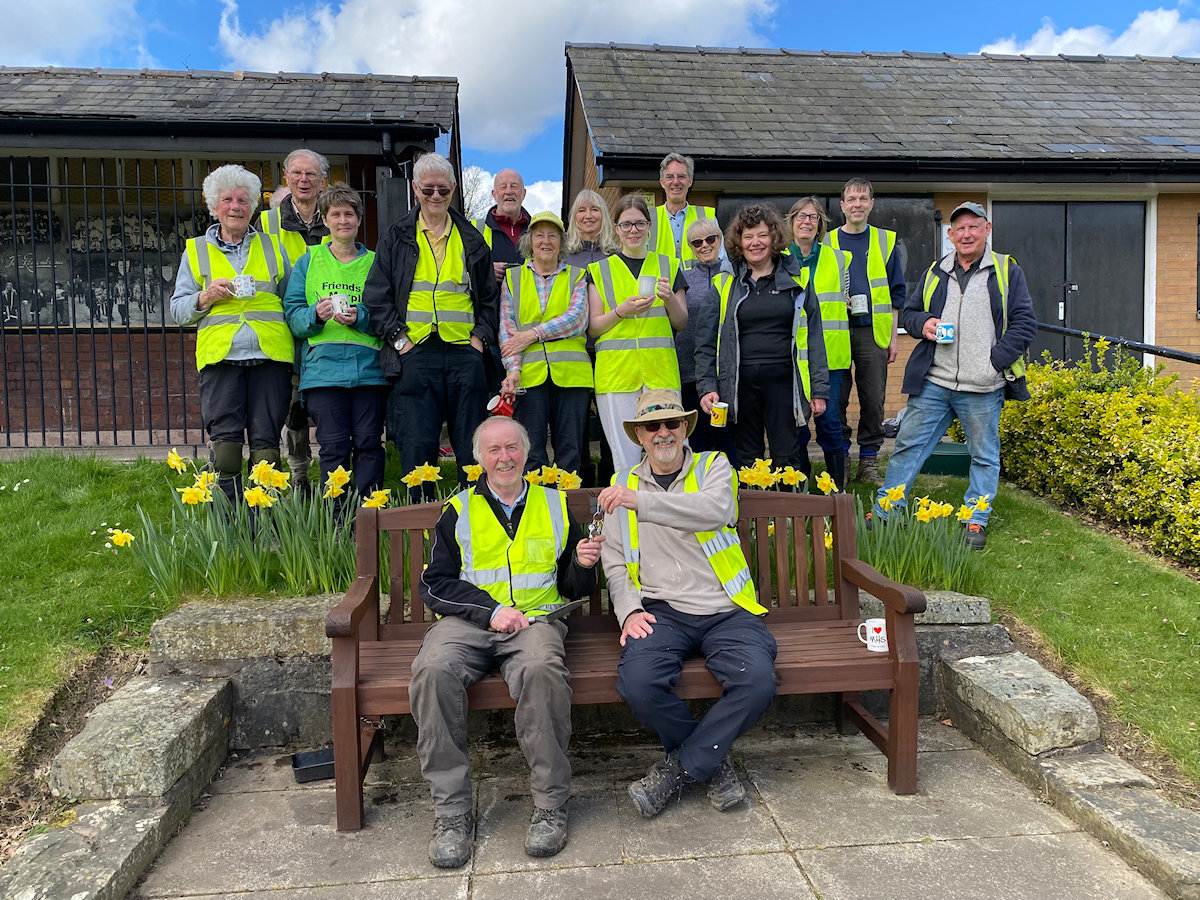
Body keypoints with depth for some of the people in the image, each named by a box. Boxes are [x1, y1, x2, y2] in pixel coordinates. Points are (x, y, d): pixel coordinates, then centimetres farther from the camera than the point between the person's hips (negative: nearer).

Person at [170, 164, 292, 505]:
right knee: (224, 438, -10)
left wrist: (297, 359, 5)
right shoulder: (195, 250, 17)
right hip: (220, 355, 0)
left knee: (266, 441, -4)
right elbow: (178, 309, 16)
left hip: (269, 354, 1)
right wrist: (207, 296, -6)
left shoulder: (271, 246, 18)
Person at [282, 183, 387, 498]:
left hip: (368, 367, 0)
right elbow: (292, 313, 8)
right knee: (333, 447, -3)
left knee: (368, 444, -1)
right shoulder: (308, 262, 15)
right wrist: (315, 315, -13)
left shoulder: (375, 263, 13)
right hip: (323, 367, 0)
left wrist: (360, 318, -13)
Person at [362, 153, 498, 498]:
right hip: (415, 354, -1)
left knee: (473, 448, 2)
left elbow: (490, 296, 16)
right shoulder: (396, 237, 10)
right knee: (416, 447, -3)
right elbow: (376, 296, 5)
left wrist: (480, 338, 3)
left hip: (465, 354, 2)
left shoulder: (471, 239, 15)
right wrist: (399, 339, -5)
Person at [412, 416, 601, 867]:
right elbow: (434, 583, 7)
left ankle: (550, 805, -23)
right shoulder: (458, 510, 16)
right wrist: (491, 609, -7)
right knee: (433, 669, -32)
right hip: (466, 622, 1)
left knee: (542, 669, -35)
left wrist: (583, 564, -3)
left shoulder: (555, 505, 19)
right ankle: (451, 810, -21)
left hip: (534, 619, 0)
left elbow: (572, 589, 21)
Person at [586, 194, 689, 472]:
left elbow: (681, 324, 13)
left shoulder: (668, 266, 15)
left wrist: (670, 299, -7)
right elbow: (593, 327, 6)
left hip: (660, 371, 1)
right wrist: (622, 311, -12)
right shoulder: (600, 270, 11)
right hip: (615, 372, -1)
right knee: (625, 459, -4)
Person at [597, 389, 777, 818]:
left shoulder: (713, 466, 8)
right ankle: (712, 757, -1)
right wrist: (629, 610, -3)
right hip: (662, 611, 1)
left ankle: (683, 764, -5)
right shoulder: (623, 486, 16)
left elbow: (716, 510, -16)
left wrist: (642, 502, -26)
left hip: (725, 610, -1)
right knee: (637, 681, -29)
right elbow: (614, 563, 16)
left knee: (757, 681, -28)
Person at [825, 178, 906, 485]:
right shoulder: (827, 243, 8)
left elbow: (895, 293, 10)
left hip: (873, 332, 1)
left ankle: (869, 462, 10)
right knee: (836, 398, 0)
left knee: (873, 399, 1)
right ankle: (841, 459, 11)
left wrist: (893, 338, 5)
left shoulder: (886, 242, 11)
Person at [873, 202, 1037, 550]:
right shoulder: (935, 273, 12)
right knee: (908, 446, 4)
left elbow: (1025, 323, -1)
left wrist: (994, 362, -12)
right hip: (933, 383, 2)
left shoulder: (1007, 272, 2)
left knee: (984, 455, 8)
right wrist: (922, 324, -3)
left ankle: (976, 522, 21)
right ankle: (883, 513, 13)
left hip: (982, 390, -2)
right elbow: (909, 311, 21)